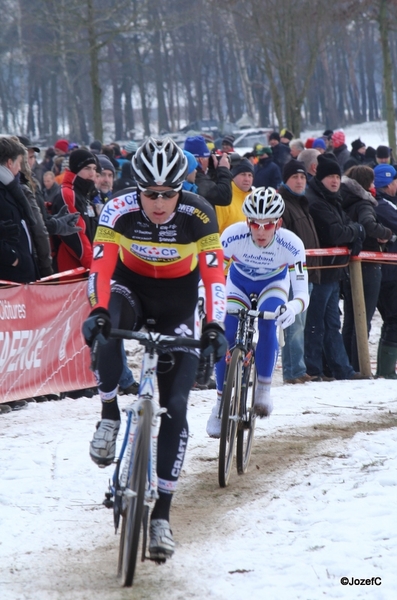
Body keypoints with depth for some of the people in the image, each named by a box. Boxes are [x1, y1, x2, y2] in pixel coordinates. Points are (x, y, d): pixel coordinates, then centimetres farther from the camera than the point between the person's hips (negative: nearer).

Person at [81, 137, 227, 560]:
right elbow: (101, 266, -29)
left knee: (175, 406, -9)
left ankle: (161, 514, -4)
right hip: (131, 285, 0)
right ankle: (109, 417, -18)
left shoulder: (198, 215, -24)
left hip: (177, 299, 0)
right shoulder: (119, 211, -23)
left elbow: (214, 273, -27)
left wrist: (214, 325, -41)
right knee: (108, 325, -39)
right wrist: (97, 311, -46)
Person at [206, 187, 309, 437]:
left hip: (273, 283, -1)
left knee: (268, 324, -29)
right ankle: (221, 403, 1)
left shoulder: (291, 245, -36)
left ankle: (264, 388, -10)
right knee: (226, 336, -16)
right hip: (239, 281, 1)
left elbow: (302, 292, -38)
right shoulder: (232, 236, -35)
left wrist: (292, 307, -60)